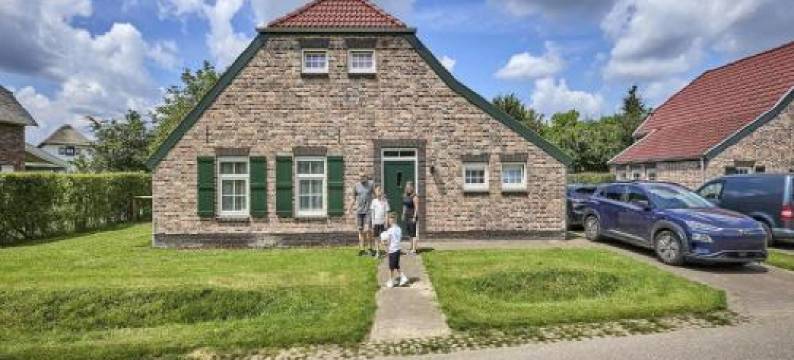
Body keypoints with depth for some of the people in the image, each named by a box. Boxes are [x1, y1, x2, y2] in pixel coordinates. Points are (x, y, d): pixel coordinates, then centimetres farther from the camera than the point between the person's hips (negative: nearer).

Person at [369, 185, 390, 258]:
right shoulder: (374, 201, 0)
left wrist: (386, 222, -6)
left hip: (383, 222, -1)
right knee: (377, 237, 6)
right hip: (376, 222, 1)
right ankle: (377, 252, 14)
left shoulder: (385, 201, -2)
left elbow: (386, 212, -1)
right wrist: (373, 222, -2)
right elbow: (372, 212, 2)